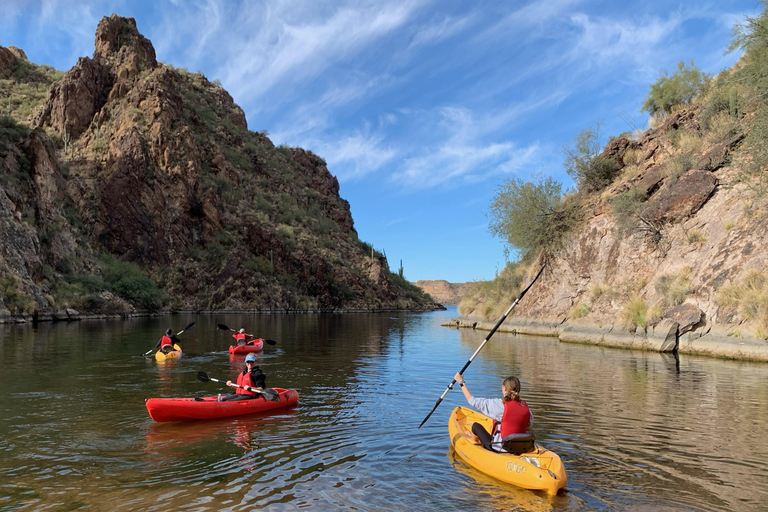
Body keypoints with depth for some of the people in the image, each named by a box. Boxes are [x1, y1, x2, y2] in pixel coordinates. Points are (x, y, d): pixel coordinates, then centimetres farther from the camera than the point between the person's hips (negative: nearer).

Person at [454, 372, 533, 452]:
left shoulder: (500, 404, -17)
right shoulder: (525, 406, -4)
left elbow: (473, 401, -10)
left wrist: (461, 382, -1)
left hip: (499, 448, -5)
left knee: (476, 426, 16)